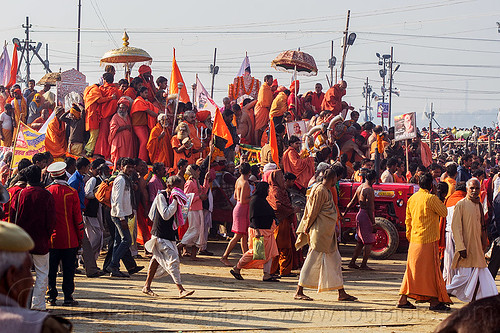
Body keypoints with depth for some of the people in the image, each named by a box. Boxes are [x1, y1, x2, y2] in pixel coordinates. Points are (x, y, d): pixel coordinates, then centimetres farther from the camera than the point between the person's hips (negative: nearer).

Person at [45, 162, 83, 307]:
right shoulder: (71, 192, -8)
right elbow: (77, 217, -5)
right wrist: (80, 237, 4)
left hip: (50, 239, 2)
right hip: (69, 240, -2)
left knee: (51, 269, 8)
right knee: (68, 269, 4)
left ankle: (52, 297, 9)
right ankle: (68, 297, 4)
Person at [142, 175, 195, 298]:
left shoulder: (172, 197, 12)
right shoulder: (161, 196, -13)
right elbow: (166, 215, -23)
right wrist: (175, 201, -20)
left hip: (169, 234, 9)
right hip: (160, 235, -9)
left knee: (157, 259, 14)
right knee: (172, 260, -13)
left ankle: (147, 286, 22)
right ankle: (181, 290, -15)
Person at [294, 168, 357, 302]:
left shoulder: (326, 191, 16)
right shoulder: (320, 191, -15)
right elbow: (313, 212, -14)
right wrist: (307, 229, -8)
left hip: (328, 233, 10)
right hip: (320, 231, -10)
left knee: (335, 261, 10)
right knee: (313, 261, -6)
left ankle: (341, 293, 13)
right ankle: (299, 292, -1)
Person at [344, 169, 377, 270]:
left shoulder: (360, 187, 11)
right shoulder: (369, 190, -16)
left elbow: (352, 202, 19)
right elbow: (370, 208, -20)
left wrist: (344, 213, 28)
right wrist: (373, 223, -18)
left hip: (360, 215, 9)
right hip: (366, 216, -9)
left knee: (360, 242, 16)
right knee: (369, 242, -3)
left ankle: (352, 262, 17)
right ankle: (364, 265, -3)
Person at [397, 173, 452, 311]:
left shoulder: (412, 198, 8)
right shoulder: (431, 198, -14)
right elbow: (444, 212, -4)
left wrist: (409, 236, 22)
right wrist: (439, 199, 3)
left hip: (414, 239, 7)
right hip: (428, 239, -7)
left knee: (412, 269, 11)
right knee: (430, 269, -2)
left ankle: (403, 299, 10)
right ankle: (434, 301, 0)